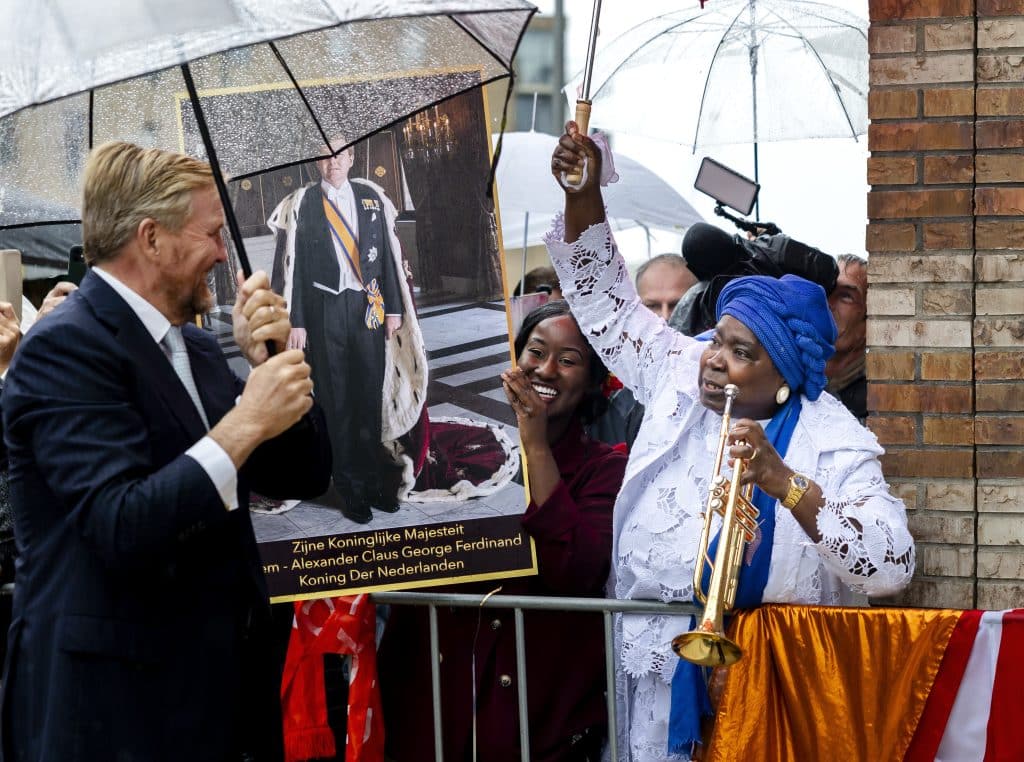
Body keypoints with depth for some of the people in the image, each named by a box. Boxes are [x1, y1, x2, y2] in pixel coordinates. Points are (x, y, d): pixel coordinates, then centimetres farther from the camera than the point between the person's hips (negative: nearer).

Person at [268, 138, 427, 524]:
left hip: (368, 308, 2)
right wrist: (295, 322, -7)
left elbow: (388, 255, 9)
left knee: (371, 398, 7)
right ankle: (349, 489, 12)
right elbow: (291, 265, -2)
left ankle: (374, 481, 18)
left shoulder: (372, 198, 7)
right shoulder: (302, 204, -1)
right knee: (336, 402, 4)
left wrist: (394, 307, 5)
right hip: (325, 310, -2)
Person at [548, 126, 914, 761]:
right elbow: (604, 296, 14)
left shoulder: (832, 445, -11)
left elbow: (891, 566, -25)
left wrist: (784, 483, -34)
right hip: (648, 671, 5)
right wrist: (584, 192, 0)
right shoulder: (683, 374, 4)